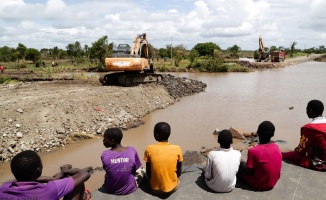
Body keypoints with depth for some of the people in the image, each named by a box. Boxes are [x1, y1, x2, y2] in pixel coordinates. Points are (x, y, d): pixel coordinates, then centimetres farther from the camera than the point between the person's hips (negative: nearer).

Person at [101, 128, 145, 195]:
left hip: (111, 189, 2)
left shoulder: (104, 155, -20)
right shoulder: (132, 151, -20)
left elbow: (107, 170, 0)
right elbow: (138, 172, -7)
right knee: (142, 170, 25)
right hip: (130, 188, -1)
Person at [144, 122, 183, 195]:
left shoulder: (149, 149, -16)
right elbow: (179, 172, -4)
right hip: (172, 188, 1)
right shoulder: (177, 149, -16)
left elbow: (148, 172, -6)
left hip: (155, 189, 0)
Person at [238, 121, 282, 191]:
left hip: (259, 185, -6)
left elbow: (249, 172, -18)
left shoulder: (253, 151, -27)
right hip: (273, 183, 6)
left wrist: (242, 163, 1)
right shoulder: (276, 147, -8)